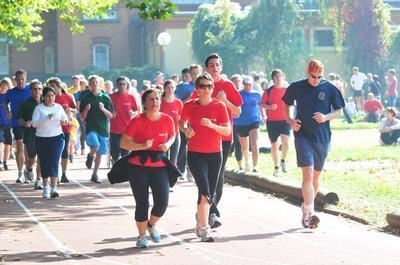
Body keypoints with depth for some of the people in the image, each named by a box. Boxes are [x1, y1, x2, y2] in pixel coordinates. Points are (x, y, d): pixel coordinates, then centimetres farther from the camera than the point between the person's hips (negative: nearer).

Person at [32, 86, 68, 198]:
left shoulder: (59, 107, 5)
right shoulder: (38, 108, -4)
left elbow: (65, 118, 20)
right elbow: (34, 123, -14)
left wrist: (64, 121, -4)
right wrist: (47, 118, -26)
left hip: (57, 137, 0)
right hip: (41, 139, 0)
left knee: (54, 161, -14)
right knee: (44, 163, 8)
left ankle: (54, 188, -19)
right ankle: (45, 187, 25)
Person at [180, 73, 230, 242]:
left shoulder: (219, 106, -3)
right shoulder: (190, 106, -2)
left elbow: (227, 131, -5)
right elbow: (181, 123, 15)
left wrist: (212, 125, -22)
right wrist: (185, 130, -7)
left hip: (215, 155, 2)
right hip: (195, 154, -2)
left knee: (210, 194, 9)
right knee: (204, 191, -17)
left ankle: (200, 219, 32)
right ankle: (204, 228, -15)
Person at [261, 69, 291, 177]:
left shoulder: (287, 90, 4)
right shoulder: (268, 91, 1)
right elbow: (262, 104, 2)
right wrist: (269, 107, -16)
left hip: (285, 120, 0)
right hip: (272, 121, 0)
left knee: (285, 142, -20)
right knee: (274, 145, 8)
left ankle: (283, 161, 6)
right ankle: (276, 167, 22)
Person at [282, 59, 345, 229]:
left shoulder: (330, 88, -1)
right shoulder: (296, 87, 0)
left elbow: (339, 111, 5)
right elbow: (286, 105, 15)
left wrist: (326, 117, -14)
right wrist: (290, 121, -2)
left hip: (323, 137, 2)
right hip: (303, 136, -2)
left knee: (316, 176, 12)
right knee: (307, 174, -15)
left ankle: (306, 208, 29)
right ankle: (309, 213, -19)